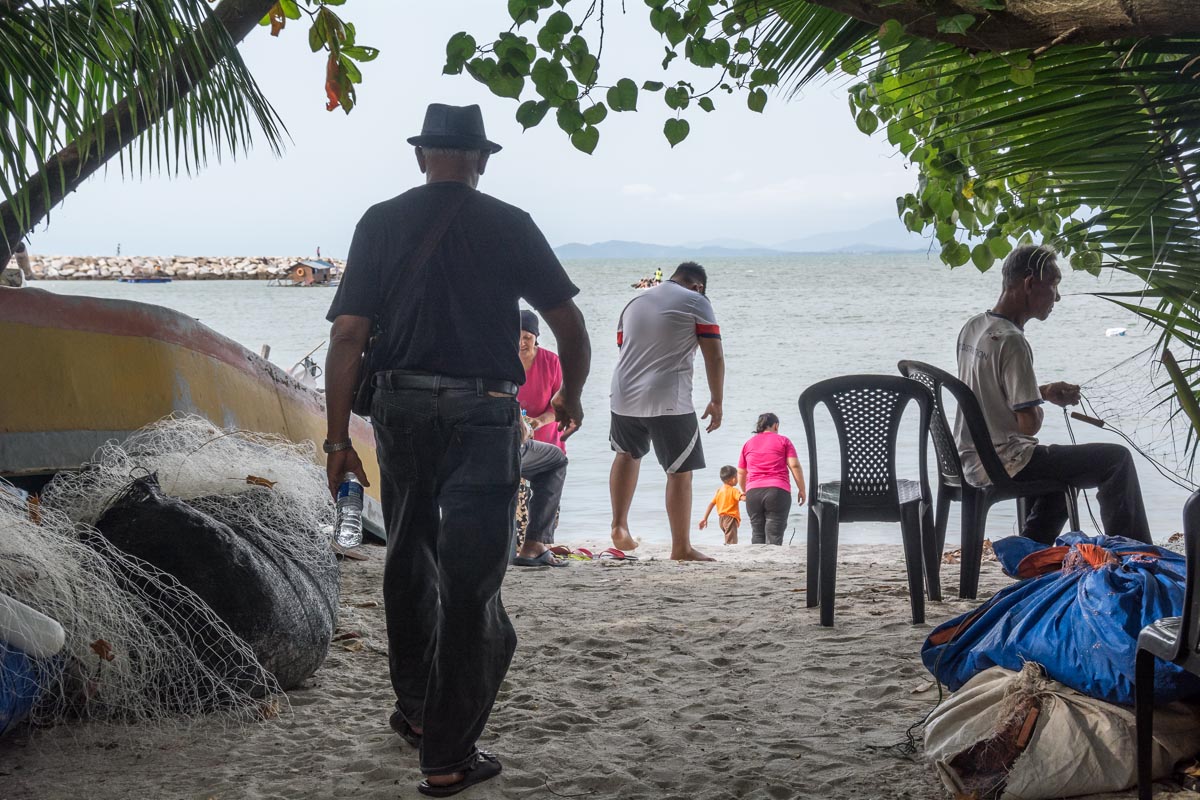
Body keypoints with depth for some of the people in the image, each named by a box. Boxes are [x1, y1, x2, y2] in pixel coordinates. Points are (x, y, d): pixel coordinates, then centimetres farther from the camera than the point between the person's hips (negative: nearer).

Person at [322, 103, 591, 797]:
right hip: (483, 416, -3)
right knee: (469, 581, 0)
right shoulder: (509, 225, -2)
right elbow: (569, 322, 1)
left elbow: (348, 333, -3)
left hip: (400, 409, 3)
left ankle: (415, 709, 36)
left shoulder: (381, 223, 2)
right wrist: (571, 396, 19)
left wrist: (339, 438, 0)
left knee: (410, 560, 23)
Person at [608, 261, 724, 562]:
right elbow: (714, 357, -5)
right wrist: (716, 402, 2)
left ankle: (619, 525, 24)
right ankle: (681, 548, 2)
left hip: (624, 397, 6)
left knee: (627, 454, 29)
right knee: (680, 471, 1)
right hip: (669, 401, -6)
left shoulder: (634, 303, 19)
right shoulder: (696, 303, 1)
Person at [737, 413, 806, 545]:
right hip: (778, 490, -3)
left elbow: (740, 473, 20)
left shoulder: (748, 443, 18)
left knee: (757, 534, 7)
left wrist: (745, 492, 33)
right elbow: (795, 466, -1)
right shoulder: (783, 441, 8)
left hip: (753, 492, 3)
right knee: (774, 536, -6)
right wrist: (801, 490, 4)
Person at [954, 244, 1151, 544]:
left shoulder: (972, 327, 5)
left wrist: (1045, 392, 11)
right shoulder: (1011, 341, -22)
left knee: (1063, 463, 35)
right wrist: (1041, 404, 0)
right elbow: (1029, 424, -22)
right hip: (1004, 463, -9)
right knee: (1117, 459, -3)